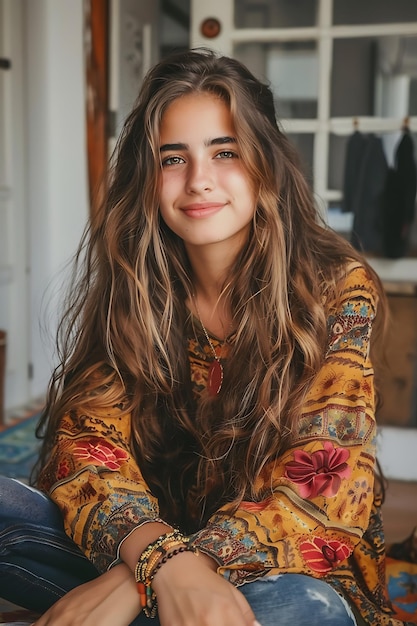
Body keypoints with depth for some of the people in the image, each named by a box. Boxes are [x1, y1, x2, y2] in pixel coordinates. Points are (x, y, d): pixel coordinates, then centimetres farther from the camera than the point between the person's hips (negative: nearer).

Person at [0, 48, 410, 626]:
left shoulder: (337, 289, -12)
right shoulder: (131, 285, -4)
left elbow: (317, 488, -20)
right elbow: (89, 442, -13)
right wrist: (165, 561, -35)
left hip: (288, 567, -1)